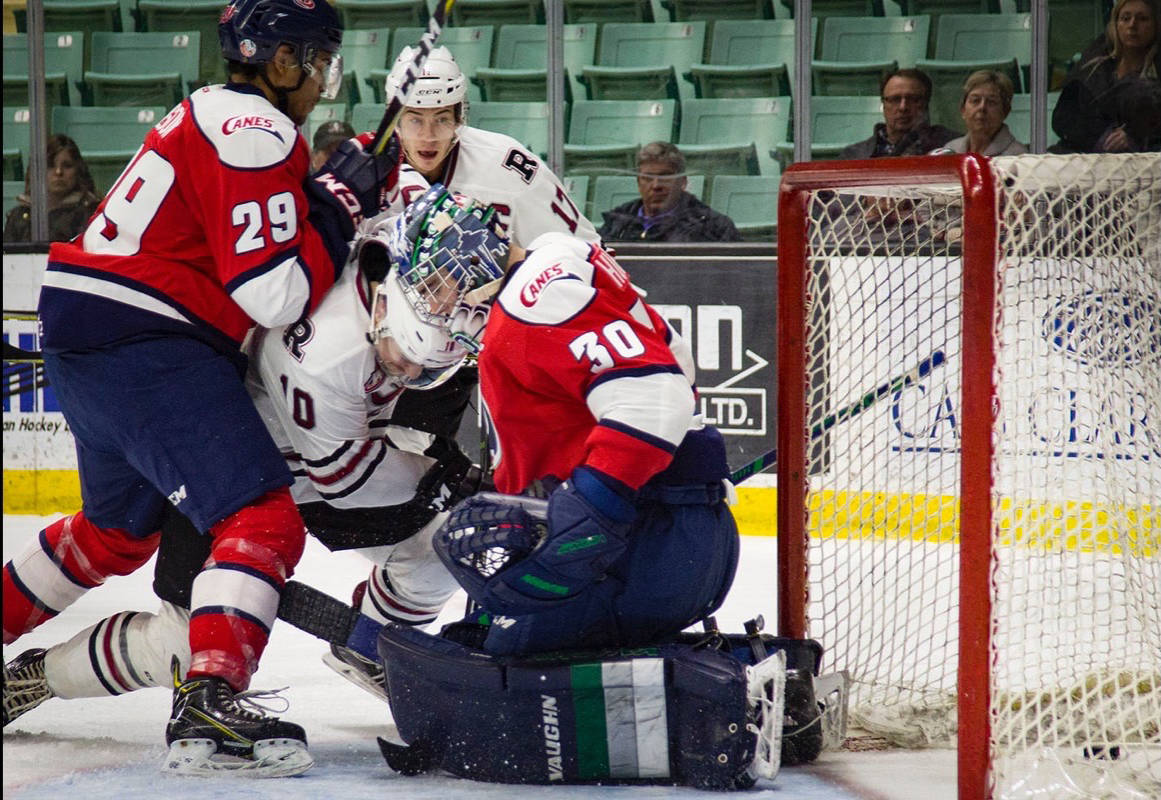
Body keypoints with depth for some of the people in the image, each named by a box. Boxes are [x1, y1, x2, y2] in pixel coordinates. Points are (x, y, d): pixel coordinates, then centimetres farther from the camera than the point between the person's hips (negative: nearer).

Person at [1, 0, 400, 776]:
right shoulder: (255, 134, -14)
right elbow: (274, 294, -21)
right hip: (141, 346, -11)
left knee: (119, 528, 28)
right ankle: (207, 712, -31)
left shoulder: (215, 116, 18)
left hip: (92, 335, 11)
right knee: (262, 519, -18)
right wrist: (343, 199, -10)